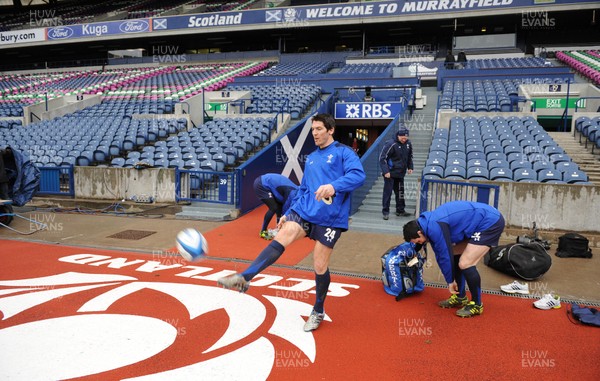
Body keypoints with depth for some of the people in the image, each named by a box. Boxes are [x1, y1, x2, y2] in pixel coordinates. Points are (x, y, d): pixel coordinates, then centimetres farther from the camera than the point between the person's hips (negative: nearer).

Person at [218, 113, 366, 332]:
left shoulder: (343, 152, -2)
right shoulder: (311, 158, 19)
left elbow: (358, 175, -20)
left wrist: (333, 186, -36)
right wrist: (288, 213, 19)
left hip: (330, 219, -5)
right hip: (304, 211, 5)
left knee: (320, 267, 2)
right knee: (280, 239, -20)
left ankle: (318, 312, 24)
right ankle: (244, 279, -26)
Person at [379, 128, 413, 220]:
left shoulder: (408, 144, 2)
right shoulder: (391, 144, -18)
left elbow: (409, 157, 19)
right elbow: (382, 158, -17)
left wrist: (410, 167, 7)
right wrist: (385, 171, -22)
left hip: (401, 173, 6)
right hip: (390, 173, -6)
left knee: (400, 192, 14)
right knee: (387, 192, -2)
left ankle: (400, 210, 26)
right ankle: (385, 212, 7)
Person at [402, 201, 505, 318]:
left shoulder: (435, 228, -24)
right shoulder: (429, 224, 6)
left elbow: (445, 256, -16)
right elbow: (441, 255, 13)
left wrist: (450, 281, -2)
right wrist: (451, 280, 16)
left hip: (491, 223, -10)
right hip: (479, 223, 10)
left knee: (465, 264, -13)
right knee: (455, 255, 13)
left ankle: (476, 304, 5)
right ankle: (460, 297, 23)